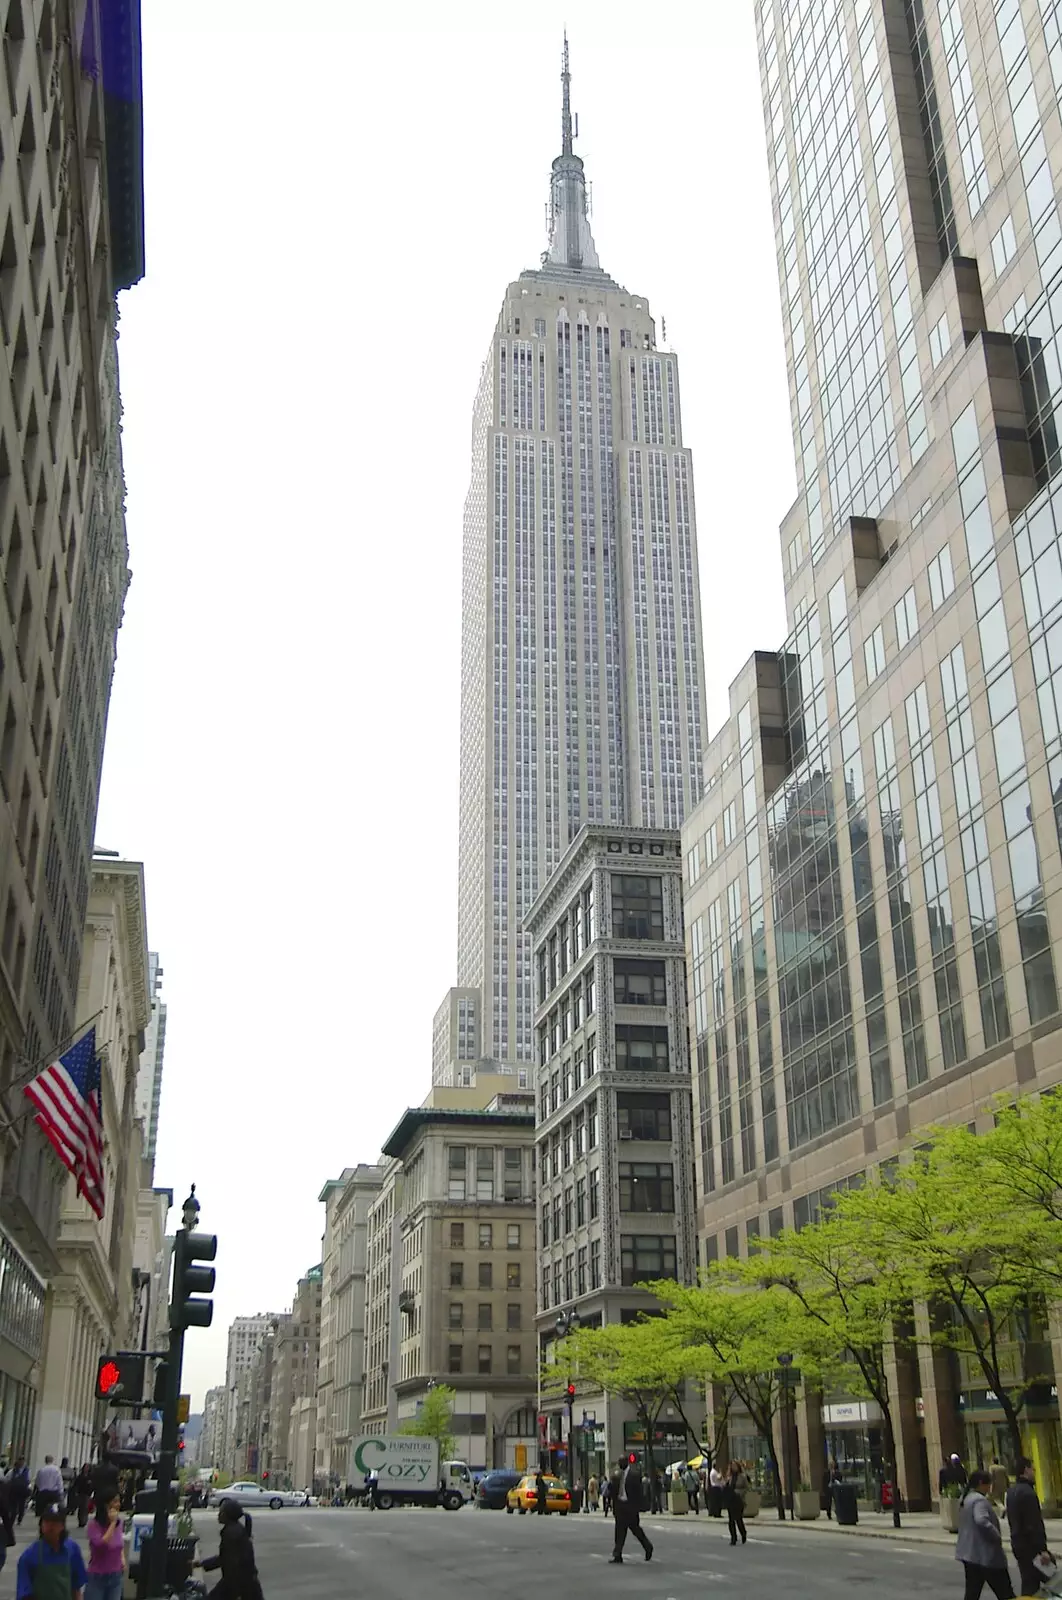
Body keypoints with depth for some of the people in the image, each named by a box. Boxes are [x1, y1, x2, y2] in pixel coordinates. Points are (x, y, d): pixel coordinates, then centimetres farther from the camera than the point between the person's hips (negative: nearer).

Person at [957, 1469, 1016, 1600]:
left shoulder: (967, 1499, 15)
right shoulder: (979, 1500, -17)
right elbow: (982, 1521, -32)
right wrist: (997, 1537, -20)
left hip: (970, 1553, 9)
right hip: (984, 1554, -9)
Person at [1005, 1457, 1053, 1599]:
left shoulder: (1012, 1490, 13)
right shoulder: (1027, 1492, -19)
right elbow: (1034, 1524, -23)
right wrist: (1043, 1549, -23)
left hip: (1018, 1544, 9)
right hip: (1030, 1546, -9)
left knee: (1028, 1583, 14)